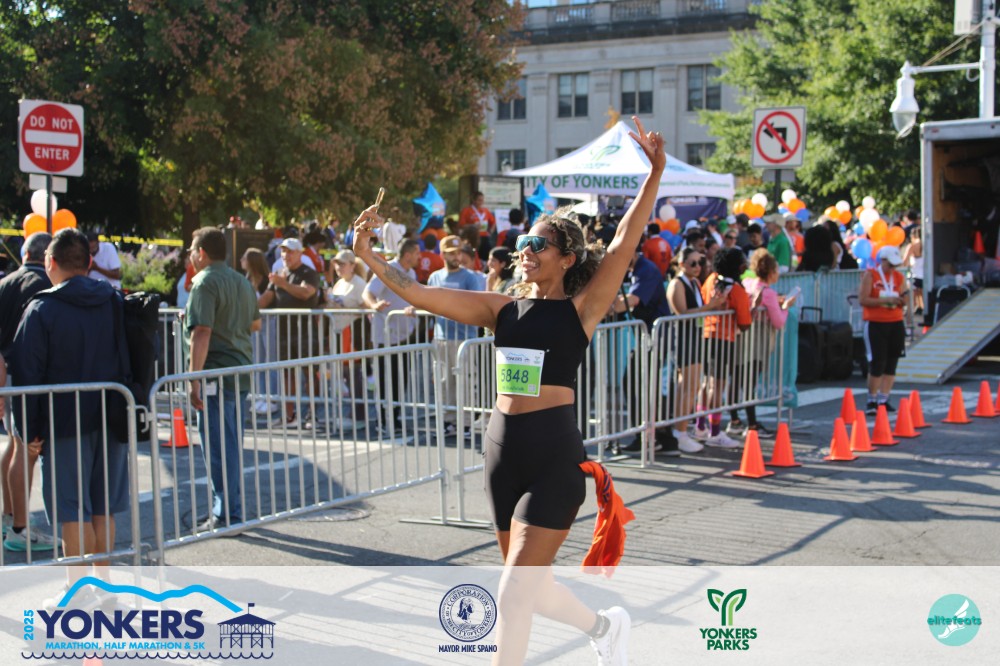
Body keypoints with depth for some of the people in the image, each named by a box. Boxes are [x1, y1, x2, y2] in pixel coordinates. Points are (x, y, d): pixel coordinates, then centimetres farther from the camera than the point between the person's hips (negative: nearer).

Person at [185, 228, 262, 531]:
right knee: (232, 445, 16)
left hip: (216, 375, -9)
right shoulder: (241, 281, 15)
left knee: (219, 447, -3)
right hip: (242, 370, 9)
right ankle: (230, 508, 24)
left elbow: (201, 332, -21)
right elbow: (255, 324, 26)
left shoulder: (205, 283, -12)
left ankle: (227, 516, 1)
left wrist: (194, 380, -23)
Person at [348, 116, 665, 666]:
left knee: (516, 589, -7)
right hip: (503, 449, 6)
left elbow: (624, 244, -13)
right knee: (529, 585, 17)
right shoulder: (503, 310, 9)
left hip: (555, 454, -6)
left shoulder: (581, 308, -3)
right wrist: (365, 255, -5)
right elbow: (417, 294, 4)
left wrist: (655, 174, -20)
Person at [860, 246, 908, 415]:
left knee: (891, 363, 3)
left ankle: (883, 399, 9)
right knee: (877, 363, -8)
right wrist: (885, 300, -18)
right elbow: (862, 300, -13)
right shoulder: (870, 275, -4)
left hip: (895, 323, 5)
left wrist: (902, 298, -12)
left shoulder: (899, 277, 10)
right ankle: (872, 401, 3)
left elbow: (903, 303, 12)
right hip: (875, 323, -5)